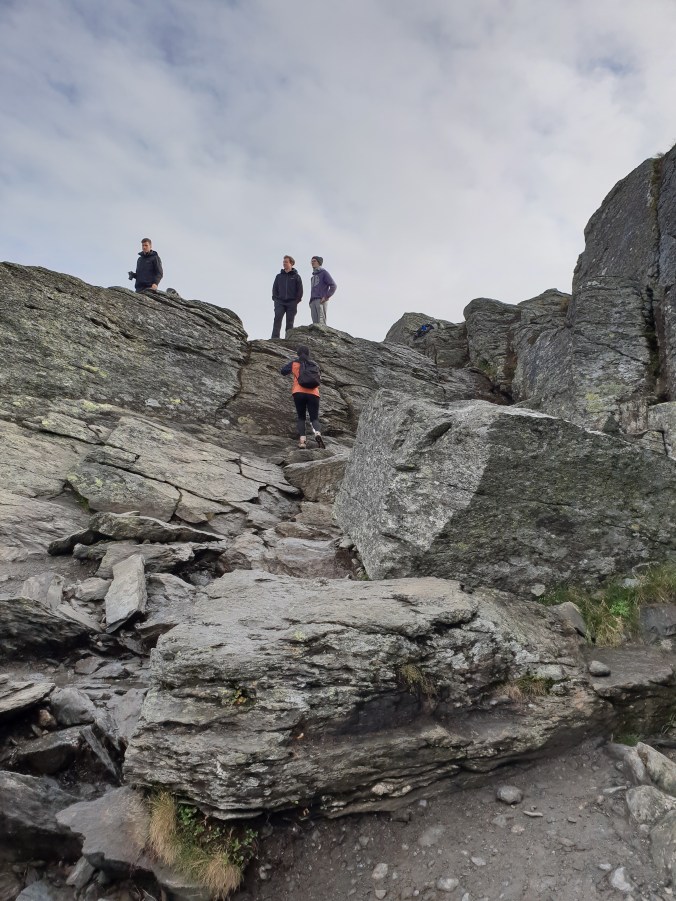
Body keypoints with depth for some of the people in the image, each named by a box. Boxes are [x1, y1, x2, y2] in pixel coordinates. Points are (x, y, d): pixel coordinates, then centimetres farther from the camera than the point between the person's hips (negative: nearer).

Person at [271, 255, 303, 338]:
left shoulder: (296, 276, 10)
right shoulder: (279, 276, 16)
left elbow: (300, 290, 5)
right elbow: (274, 288, 16)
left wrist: (297, 300, -5)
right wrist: (275, 299, 1)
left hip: (292, 303, -1)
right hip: (280, 302, 1)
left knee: (290, 322, -2)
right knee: (277, 319, -16)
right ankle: (275, 338, -24)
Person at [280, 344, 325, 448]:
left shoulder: (294, 363, 10)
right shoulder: (314, 365, 17)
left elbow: (283, 371, 16)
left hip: (298, 393, -1)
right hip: (313, 393, 1)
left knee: (301, 417, 13)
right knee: (314, 418, 5)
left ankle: (302, 439, -5)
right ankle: (317, 433, -28)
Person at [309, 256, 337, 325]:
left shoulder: (324, 273, 7)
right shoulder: (313, 277, 29)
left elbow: (333, 285, -4)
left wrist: (326, 297, -13)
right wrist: (311, 301, 11)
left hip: (321, 301, -6)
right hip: (313, 301, 6)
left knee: (321, 322, -17)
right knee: (315, 322, -4)